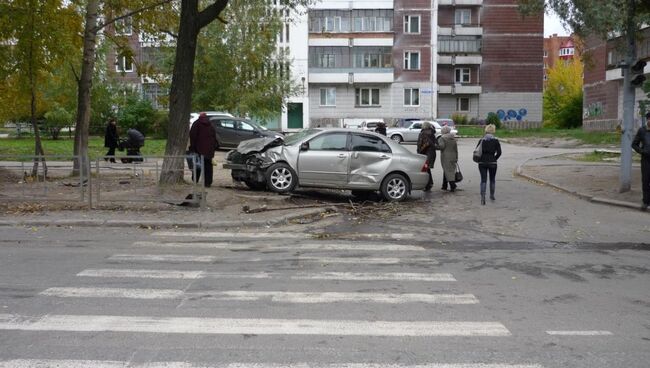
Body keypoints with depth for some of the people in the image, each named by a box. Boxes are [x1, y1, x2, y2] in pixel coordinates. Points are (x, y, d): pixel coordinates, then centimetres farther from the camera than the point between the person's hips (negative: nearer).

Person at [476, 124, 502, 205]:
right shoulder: (495, 140, -2)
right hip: (492, 162, 0)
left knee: (483, 180, 1)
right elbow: (499, 152, -7)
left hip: (482, 162, 1)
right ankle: (492, 195, 31)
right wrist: (494, 159, 7)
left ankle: (482, 197, -13)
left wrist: (480, 158, 9)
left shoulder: (481, 140, 2)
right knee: (492, 179, 18)